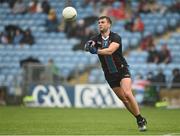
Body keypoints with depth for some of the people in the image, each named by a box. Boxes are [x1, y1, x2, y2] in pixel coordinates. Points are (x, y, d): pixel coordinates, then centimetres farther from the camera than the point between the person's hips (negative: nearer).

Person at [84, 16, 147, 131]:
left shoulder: (116, 37, -13)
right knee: (124, 99, 3)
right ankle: (140, 120, 15)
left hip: (122, 70, -4)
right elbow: (88, 46, -20)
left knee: (127, 94, -22)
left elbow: (110, 50, -31)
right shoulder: (96, 39, 0)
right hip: (110, 74, 4)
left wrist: (97, 51, -47)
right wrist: (88, 45, -44)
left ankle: (141, 120, -13)